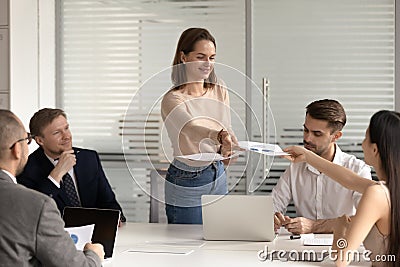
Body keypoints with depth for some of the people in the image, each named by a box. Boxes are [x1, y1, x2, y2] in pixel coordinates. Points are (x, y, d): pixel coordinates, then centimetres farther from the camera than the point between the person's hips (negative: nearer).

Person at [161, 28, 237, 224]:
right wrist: (220, 134, -57)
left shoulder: (220, 92, 2)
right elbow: (191, 127, -37)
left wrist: (226, 149, -20)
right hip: (186, 184, -6)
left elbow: (227, 129, 4)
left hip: (218, 177, 6)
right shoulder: (172, 100, -19)